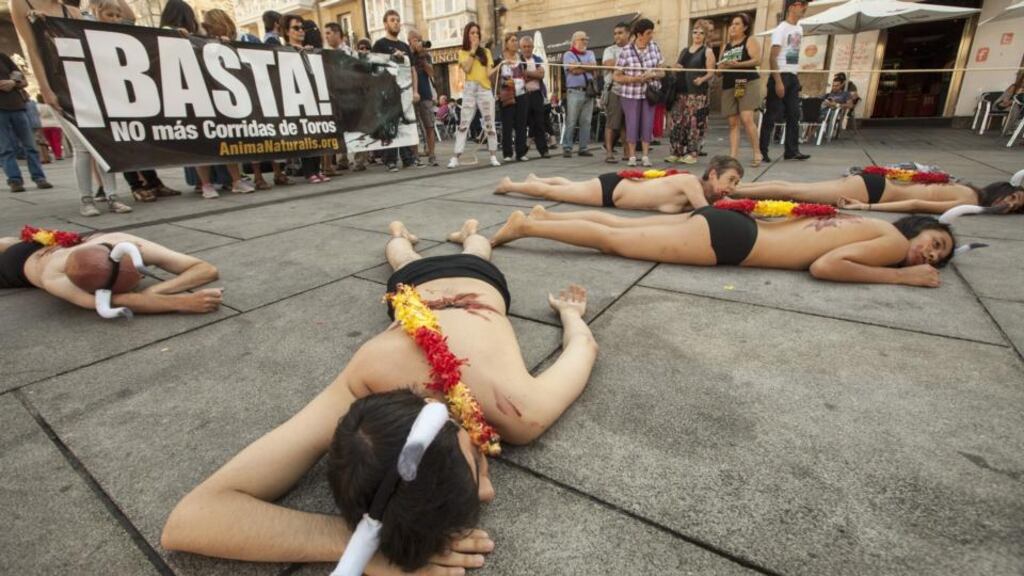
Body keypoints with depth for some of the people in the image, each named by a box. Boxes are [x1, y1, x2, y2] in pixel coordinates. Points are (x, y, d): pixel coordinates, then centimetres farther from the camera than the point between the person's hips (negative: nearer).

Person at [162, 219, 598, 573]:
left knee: (474, 253, 41)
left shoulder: (519, 411, -49)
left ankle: (470, 232, 75)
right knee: (404, 259, 40)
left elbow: (584, 345, -27)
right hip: (419, 287, 0)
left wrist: (569, 312, -4)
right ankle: (399, 235, 74)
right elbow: (186, 519, -50)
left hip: (476, 283, 1)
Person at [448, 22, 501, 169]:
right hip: (469, 90, -1)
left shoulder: (486, 52, 13)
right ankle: (455, 158, -6)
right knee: (463, 124, -5)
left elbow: (489, 73, 3)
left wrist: (498, 67, -14)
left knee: (489, 124, -1)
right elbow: (467, 69, -9)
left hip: (485, 89, 1)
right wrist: (472, 51, -6)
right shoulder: (462, 52, 10)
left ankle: (493, 156, 6)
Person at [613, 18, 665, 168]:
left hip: (649, 92, 3)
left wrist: (653, 74, -17)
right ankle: (632, 156, 13)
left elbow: (661, 71, 6)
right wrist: (636, 78, -18)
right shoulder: (626, 51, -10)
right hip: (630, 93, -3)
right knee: (632, 124, 1)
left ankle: (646, 156, 11)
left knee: (648, 123, 2)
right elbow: (617, 77, -8)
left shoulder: (654, 46, 1)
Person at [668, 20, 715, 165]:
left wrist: (702, 79, -23)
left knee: (694, 123, -7)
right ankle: (677, 152, 9)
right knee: (677, 122, 2)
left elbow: (711, 73, -3)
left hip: (697, 93, -5)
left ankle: (692, 153, -2)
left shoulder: (707, 52, 5)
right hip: (680, 91, 5)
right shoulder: (684, 51, 20)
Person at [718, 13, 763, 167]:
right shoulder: (726, 46, 22)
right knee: (733, 122, 0)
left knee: (746, 118, -18)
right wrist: (722, 67, -4)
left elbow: (757, 60, -8)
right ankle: (733, 156, -2)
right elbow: (720, 67, 19)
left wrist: (738, 64, -19)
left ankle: (757, 154, -8)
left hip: (748, 82, -6)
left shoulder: (750, 40, 5)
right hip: (729, 85, 6)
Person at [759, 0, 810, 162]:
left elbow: (795, 54, 19)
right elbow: (772, 58, -14)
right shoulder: (781, 29, -7)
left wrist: (797, 79, 11)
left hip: (793, 77, 8)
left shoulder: (799, 29, 16)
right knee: (772, 115, -6)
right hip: (781, 75, -8)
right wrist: (778, 82, -21)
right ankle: (762, 150, -1)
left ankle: (792, 150, 8)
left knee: (794, 115, 5)